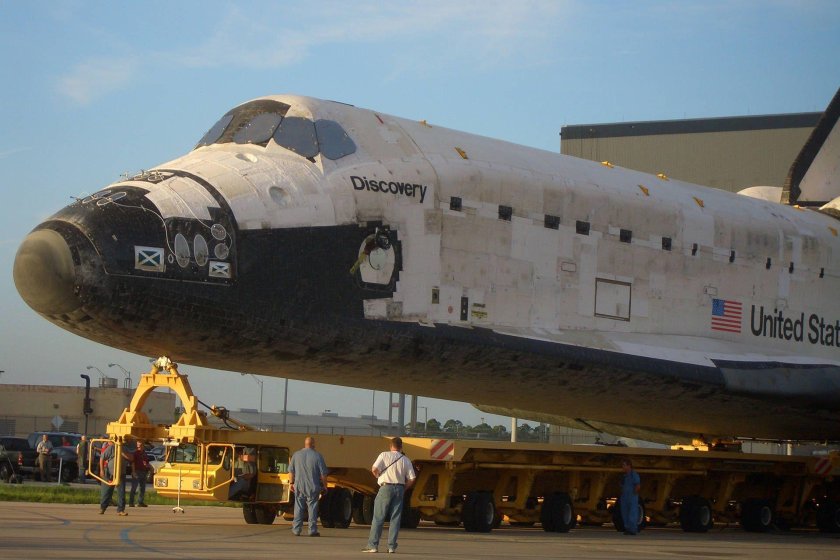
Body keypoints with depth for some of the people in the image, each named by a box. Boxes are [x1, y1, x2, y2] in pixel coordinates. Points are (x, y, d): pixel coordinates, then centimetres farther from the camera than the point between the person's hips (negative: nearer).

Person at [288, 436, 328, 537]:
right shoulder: (317, 456, -6)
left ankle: (296, 530, 10)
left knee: (298, 508, 9)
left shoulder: (296, 455, 2)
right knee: (312, 508, 3)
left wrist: (291, 483, 15)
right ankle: (312, 530, 2)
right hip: (313, 487, -2)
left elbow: (291, 471, 6)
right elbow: (323, 474, -4)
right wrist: (324, 486, 5)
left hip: (299, 486, 2)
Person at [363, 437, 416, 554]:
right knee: (395, 519, 7)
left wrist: (379, 477, 7)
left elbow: (374, 469, -12)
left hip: (386, 487, -3)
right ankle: (392, 546, 5)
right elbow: (411, 479, 3)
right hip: (400, 488, 3)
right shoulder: (406, 460, 7)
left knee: (378, 518, 1)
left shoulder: (384, 455, -2)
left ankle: (373, 545, -2)